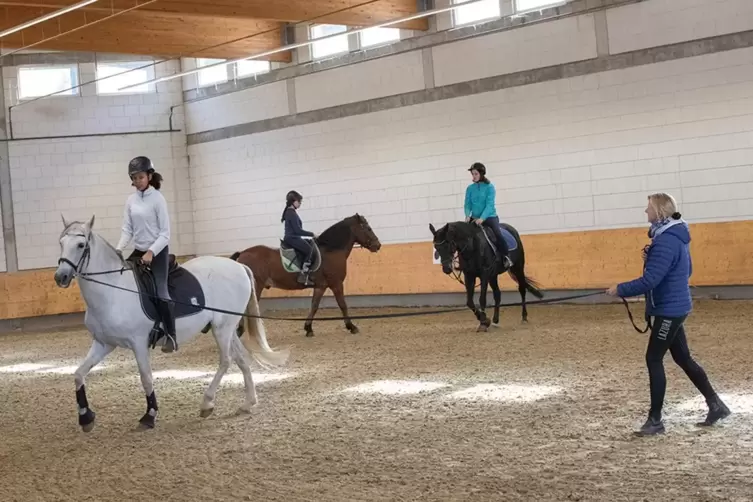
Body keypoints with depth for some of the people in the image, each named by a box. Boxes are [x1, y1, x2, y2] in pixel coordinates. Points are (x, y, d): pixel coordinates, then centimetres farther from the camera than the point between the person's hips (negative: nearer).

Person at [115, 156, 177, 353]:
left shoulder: (157, 199, -11)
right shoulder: (131, 200, 5)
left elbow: (165, 233, -13)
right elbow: (127, 229, 4)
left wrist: (151, 252, -24)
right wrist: (119, 249, -12)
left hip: (158, 251, -6)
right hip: (139, 251, 6)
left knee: (160, 292, -17)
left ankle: (171, 336, -10)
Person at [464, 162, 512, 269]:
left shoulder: (489, 187, -6)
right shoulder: (470, 188, 5)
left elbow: (489, 205, -15)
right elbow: (467, 204, 3)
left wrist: (482, 218, -28)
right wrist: (467, 215, -18)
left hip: (489, 217, -5)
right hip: (475, 218, 5)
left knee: (497, 234, -29)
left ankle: (506, 257, -12)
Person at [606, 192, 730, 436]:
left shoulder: (666, 241, -22)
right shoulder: (675, 236, 10)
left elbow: (649, 281, -26)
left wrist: (620, 289, -15)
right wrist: (651, 257, 7)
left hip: (669, 309, -10)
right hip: (674, 307, 10)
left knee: (654, 360, -3)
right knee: (683, 359, 16)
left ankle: (655, 420, 4)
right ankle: (715, 405, 23)